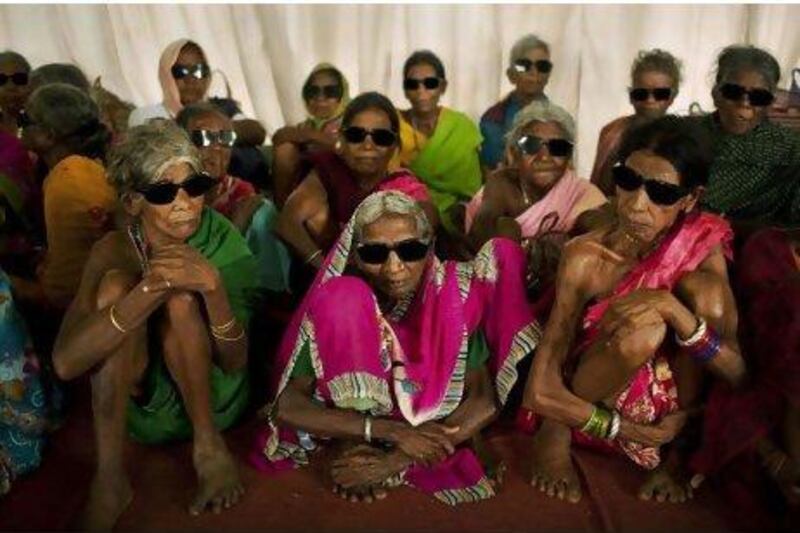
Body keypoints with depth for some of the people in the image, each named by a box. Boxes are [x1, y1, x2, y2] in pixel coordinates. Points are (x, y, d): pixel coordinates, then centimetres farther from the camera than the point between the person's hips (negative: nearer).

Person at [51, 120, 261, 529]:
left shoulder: (222, 244, -14)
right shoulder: (113, 251, -13)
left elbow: (235, 362, -17)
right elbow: (66, 362, -27)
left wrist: (213, 288, -37)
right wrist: (150, 289, -42)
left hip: (212, 399, 0)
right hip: (137, 403, 1)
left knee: (182, 296, -28)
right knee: (116, 284, -26)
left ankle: (208, 444, -13)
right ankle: (109, 478, -25)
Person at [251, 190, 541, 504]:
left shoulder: (451, 296, -16)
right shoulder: (335, 300, -18)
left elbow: (486, 401, -18)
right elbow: (286, 406, -22)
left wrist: (396, 460, -28)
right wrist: (392, 431, -32)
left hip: (431, 429, 2)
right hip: (351, 413, -1)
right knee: (343, 302, -27)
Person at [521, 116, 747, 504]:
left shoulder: (703, 248, -13)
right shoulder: (586, 258, -23)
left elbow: (738, 373, -20)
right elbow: (540, 392, -25)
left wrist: (675, 311, -36)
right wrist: (631, 431, -22)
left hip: (667, 398, 3)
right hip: (591, 412, -3)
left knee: (704, 287, -22)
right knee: (641, 329, -35)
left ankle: (677, 444, -8)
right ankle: (556, 433, -8)